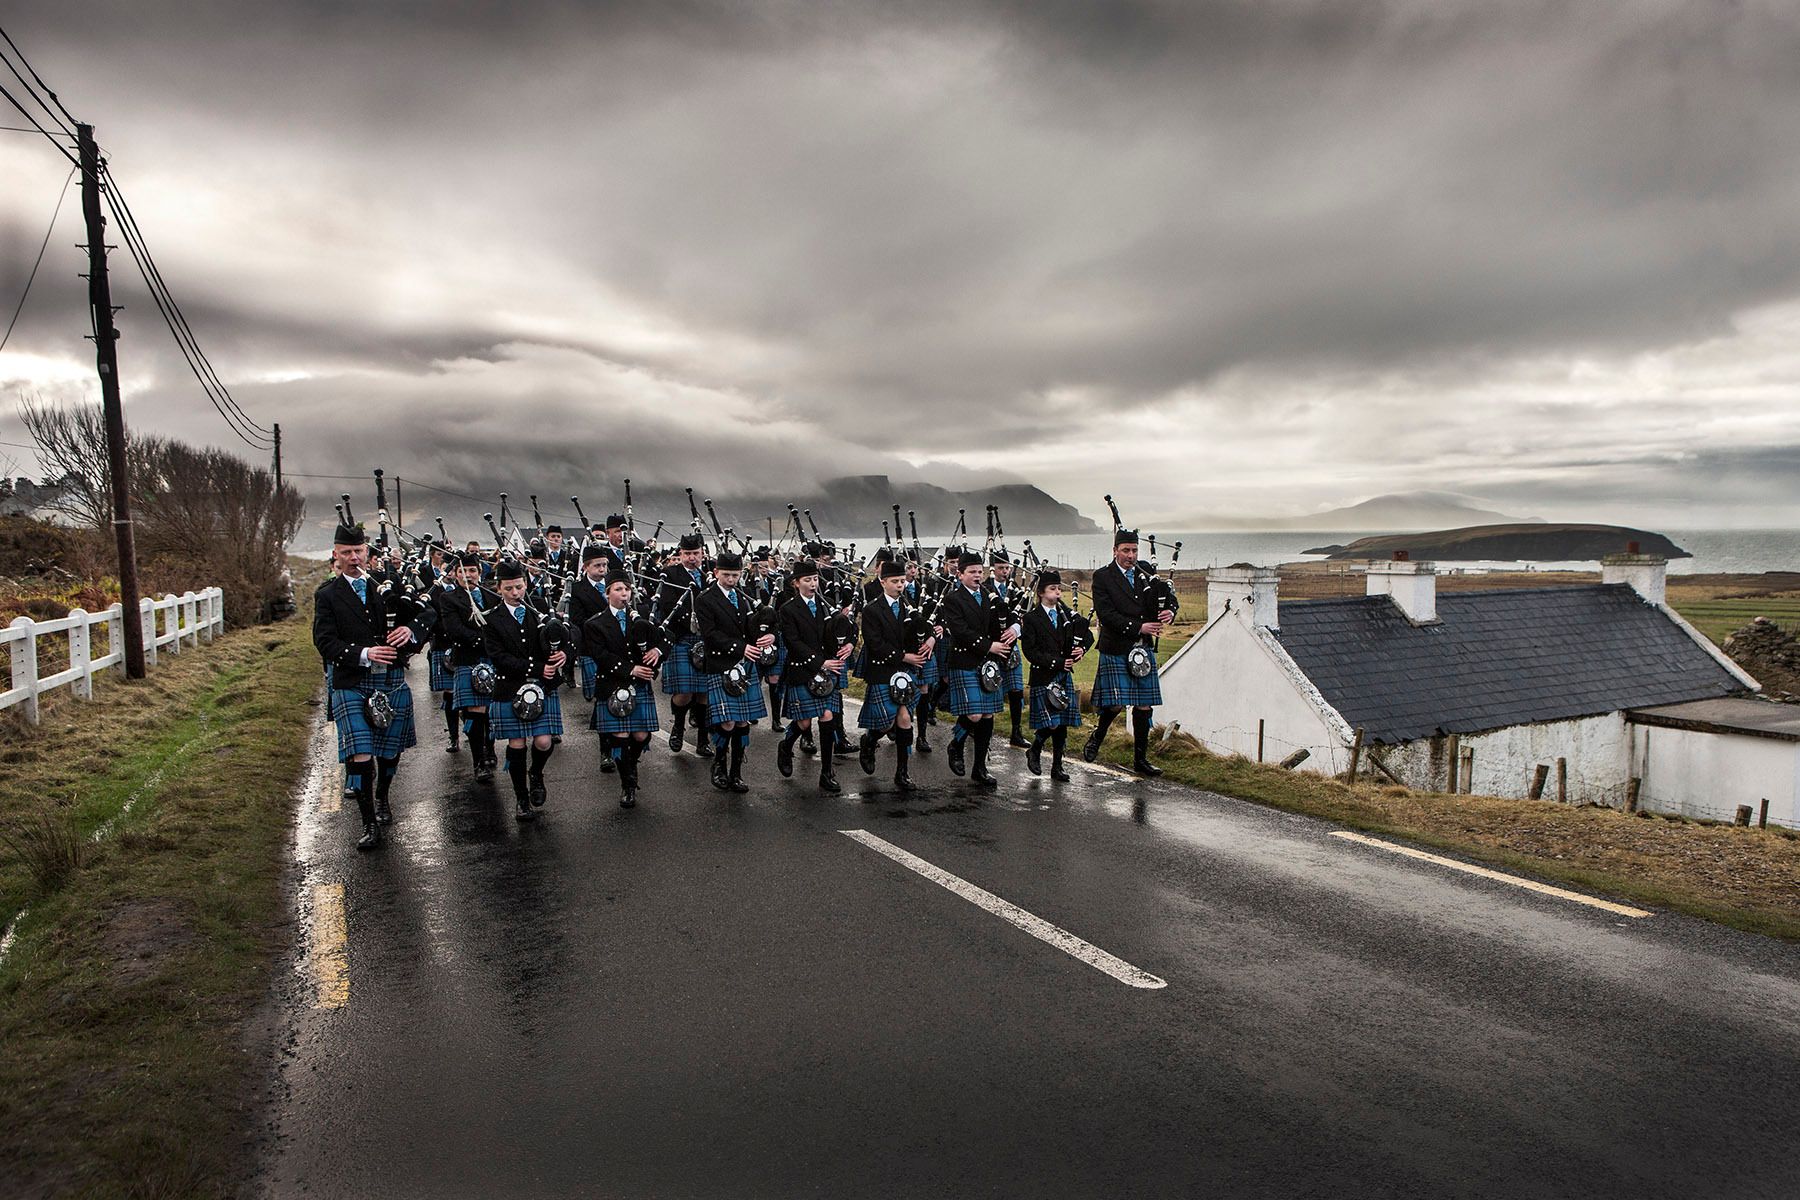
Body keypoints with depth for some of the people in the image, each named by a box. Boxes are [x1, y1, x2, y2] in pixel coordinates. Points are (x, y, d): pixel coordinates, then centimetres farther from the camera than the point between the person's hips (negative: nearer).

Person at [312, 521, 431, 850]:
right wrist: (363, 655, -21)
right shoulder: (327, 595, 2)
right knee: (361, 755, -10)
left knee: (391, 749, 14)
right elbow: (325, 641, -7)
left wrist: (411, 629, -15)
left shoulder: (387, 585, 8)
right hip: (351, 684, -3)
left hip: (393, 681, 3)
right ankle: (369, 823, 1)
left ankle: (381, 799, 40)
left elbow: (426, 616, 8)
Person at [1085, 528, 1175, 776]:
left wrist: (1169, 612, -12)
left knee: (1144, 706, 6)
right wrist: (1138, 627, -19)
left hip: (1144, 650, 5)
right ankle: (1096, 738, 19)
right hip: (1116, 650, -5)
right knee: (1116, 704, -10)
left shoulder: (1145, 576, 13)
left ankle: (1140, 759, 16)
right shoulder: (1102, 577, -3)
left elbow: (1168, 602, 13)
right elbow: (1106, 614, -13)